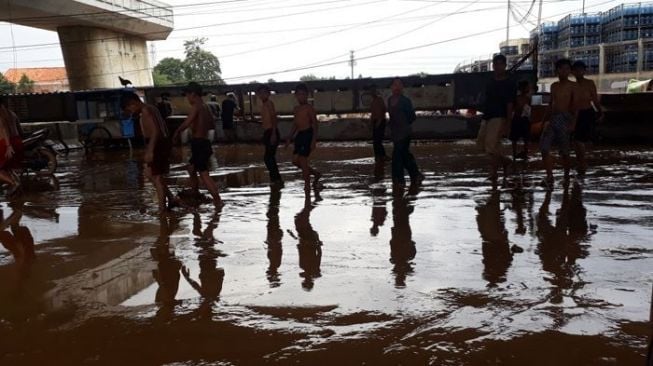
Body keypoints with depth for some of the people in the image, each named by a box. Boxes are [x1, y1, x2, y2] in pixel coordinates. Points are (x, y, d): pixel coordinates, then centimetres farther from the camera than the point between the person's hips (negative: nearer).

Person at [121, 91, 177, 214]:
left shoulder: (146, 111, -13)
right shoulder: (151, 108, 17)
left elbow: (155, 131, -23)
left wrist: (150, 151, -25)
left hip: (157, 145, -10)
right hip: (162, 144, 10)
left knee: (157, 177, -2)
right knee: (149, 173, 18)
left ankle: (162, 209, 5)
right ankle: (170, 198, 17)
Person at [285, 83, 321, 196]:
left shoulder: (309, 108, -8)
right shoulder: (296, 109, 15)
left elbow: (315, 124, -11)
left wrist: (314, 140, -18)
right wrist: (289, 137, 18)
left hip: (307, 134, -8)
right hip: (299, 135, 8)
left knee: (303, 160, -8)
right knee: (295, 160, 8)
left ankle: (307, 186, 4)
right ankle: (315, 173, 25)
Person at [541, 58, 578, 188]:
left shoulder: (573, 86, 1)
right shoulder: (554, 86, 16)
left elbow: (575, 106, -4)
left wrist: (573, 123, -13)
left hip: (564, 119, -4)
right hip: (552, 119, 4)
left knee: (564, 151, 1)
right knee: (544, 148, -12)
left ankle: (566, 176, 19)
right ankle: (550, 177, -14)